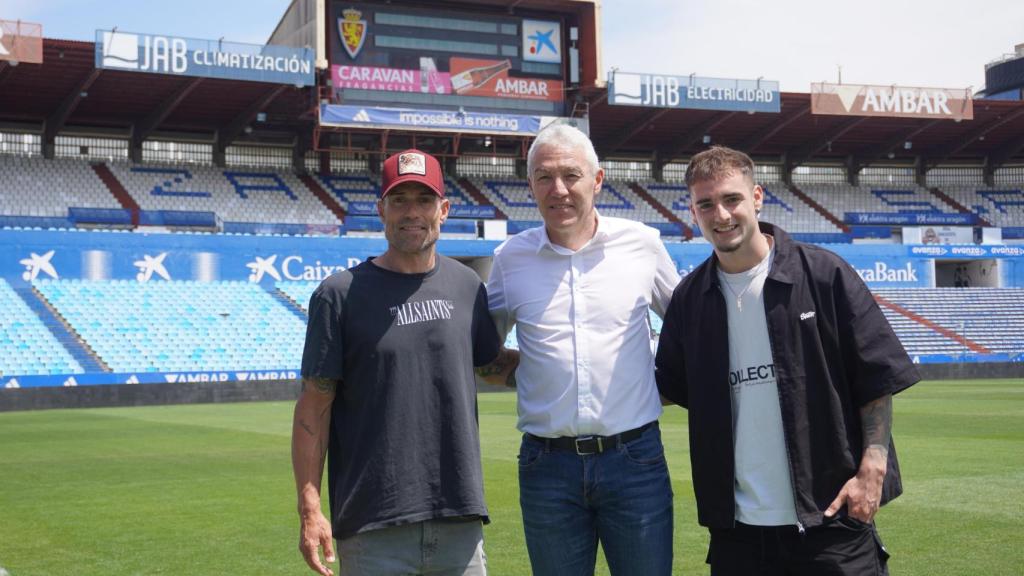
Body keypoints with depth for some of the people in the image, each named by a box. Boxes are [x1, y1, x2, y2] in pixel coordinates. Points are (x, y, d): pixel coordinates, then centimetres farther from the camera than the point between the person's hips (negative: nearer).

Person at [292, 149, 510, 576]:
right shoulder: (340, 295, -3)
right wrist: (309, 509, -9)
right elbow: (314, 405, -4)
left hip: (459, 518, 4)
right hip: (373, 527, -4)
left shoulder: (466, 286, 9)